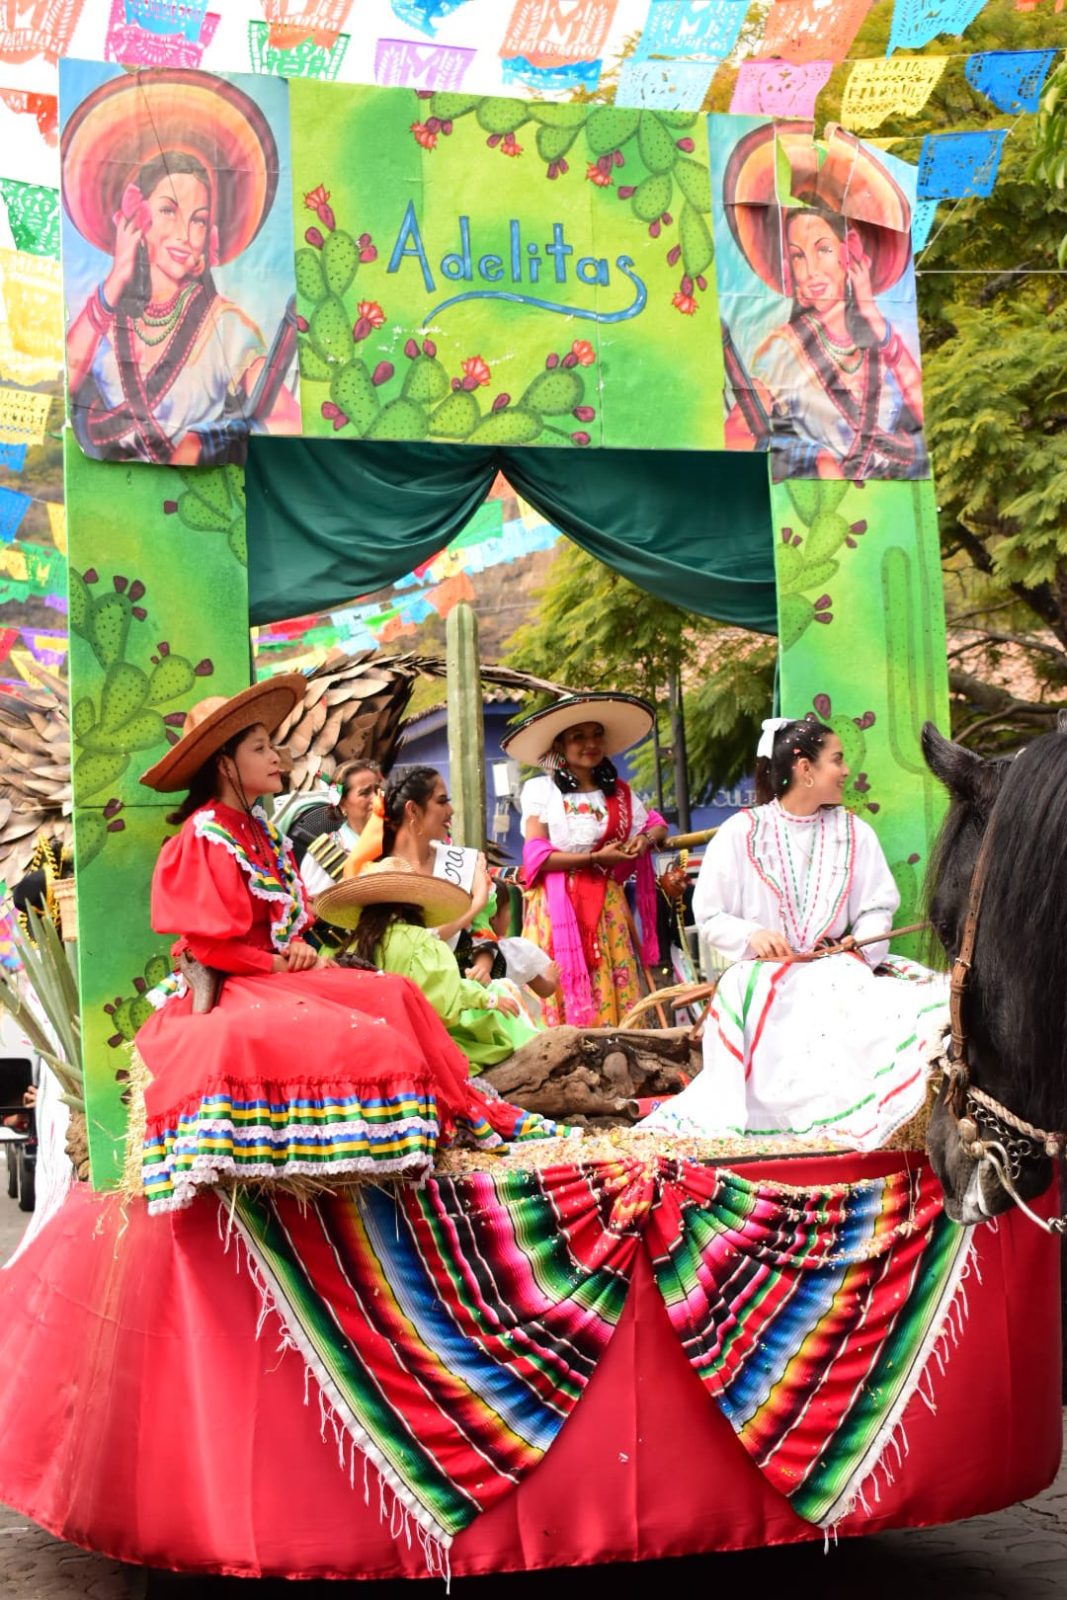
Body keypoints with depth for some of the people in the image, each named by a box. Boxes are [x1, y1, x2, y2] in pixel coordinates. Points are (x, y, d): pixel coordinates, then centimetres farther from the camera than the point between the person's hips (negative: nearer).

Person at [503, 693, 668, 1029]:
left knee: (616, 996, -1)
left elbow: (657, 825, 22)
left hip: (606, 908, 4)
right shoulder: (540, 790, -2)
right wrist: (595, 858, -12)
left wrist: (645, 839, -1)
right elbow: (536, 857, -9)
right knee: (561, 997, -6)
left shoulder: (618, 793, 11)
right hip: (556, 907, -4)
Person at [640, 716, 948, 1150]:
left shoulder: (855, 833, 13)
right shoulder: (742, 832, 2)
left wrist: (862, 942, -14)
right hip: (763, 975, -3)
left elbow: (878, 907, 9)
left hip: (837, 968, 3)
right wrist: (752, 936, -17)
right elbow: (708, 914, 3)